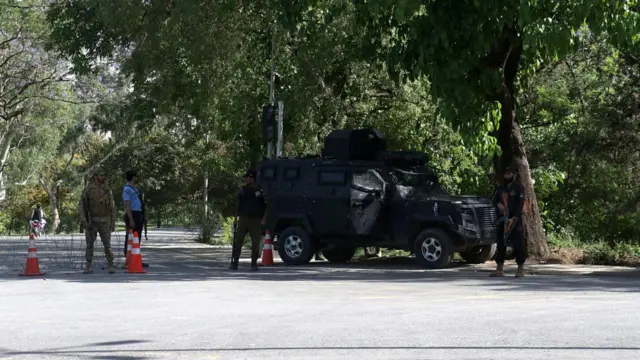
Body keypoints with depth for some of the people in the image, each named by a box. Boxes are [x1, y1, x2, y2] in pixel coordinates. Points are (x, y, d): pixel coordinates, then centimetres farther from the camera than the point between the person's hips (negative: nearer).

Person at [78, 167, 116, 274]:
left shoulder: (108, 190, 1)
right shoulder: (87, 189, -4)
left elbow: (112, 207, 4)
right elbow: (82, 206, -4)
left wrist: (113, 223, 1)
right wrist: (84, 221, -14)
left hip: (104, 222, 1)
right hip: (91, 222, -1)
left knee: (107, 244, -4)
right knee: (89, 244, 1)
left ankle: (111, 266, 1)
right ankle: (88, 267, 9)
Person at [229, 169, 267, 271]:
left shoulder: (261, 191, 1)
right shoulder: (243, 190, 11)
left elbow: (267, 206, 2)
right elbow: (238, 204, 17)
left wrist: (263, 219, -7)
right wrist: (237, 216, 7)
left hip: (256, 220, -2)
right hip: (243, 219, 2)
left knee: (255, 243, -2)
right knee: (238, 241, -2)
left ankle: (254, 264, 8)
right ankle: (234, 263, 3)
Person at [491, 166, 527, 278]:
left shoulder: (519, 188, -1)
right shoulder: (500, 188, 17)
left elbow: (520, 204, -9)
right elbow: (494, 200, 20)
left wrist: (513, 218, -19)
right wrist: (498, 204, -5)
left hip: (515, 220, -5)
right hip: (502, 219, 5)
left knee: (518, 244, -7)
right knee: (501, 244, 6)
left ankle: (520, 269, -3)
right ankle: (499, 268, 12)